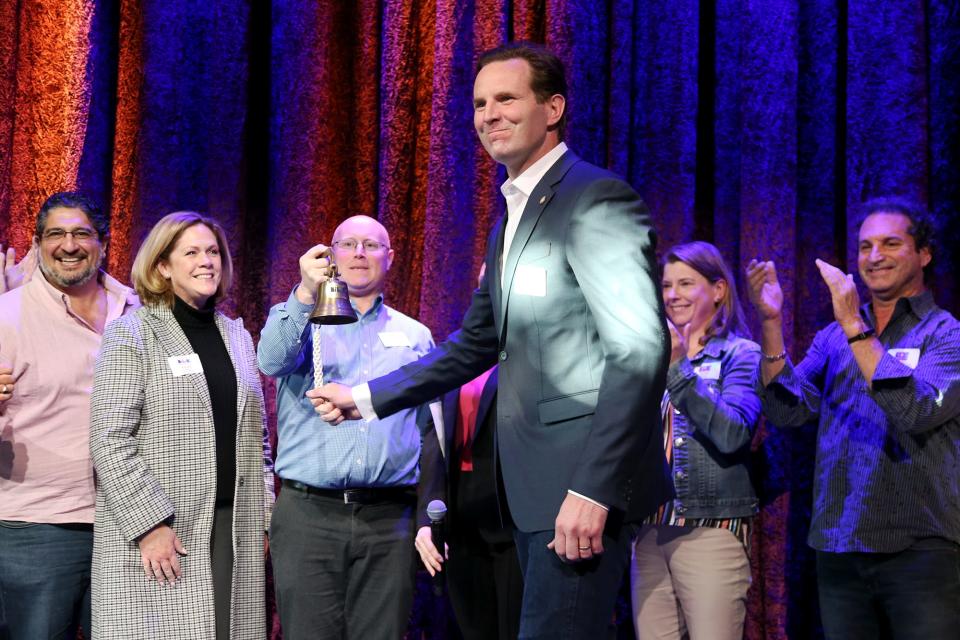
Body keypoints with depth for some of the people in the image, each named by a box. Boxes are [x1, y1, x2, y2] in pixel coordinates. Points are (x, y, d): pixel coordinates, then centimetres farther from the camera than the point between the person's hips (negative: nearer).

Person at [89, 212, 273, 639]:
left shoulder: (236, 335, 16)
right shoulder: (131, 334, -2)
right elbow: (108, 440, -10)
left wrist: (264, 514, 10)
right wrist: (149, 523, -16)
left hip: (234, 530, 5)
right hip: (156, 535, -5)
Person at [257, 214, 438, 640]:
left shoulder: (416, 336, 16)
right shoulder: (302, 320, 11)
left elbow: (430, 436, 15)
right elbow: (272, 362, -13)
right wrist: (305, 294, -27)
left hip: (389, 521, 2)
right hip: (307, 513, -1)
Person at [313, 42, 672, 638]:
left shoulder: (597, 198, -12)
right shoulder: (513, 218, 18)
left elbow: (641, 348, -20)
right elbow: (478, 343, 24)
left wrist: (593, 489, -25)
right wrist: (366, 398, 19)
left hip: (585, 483, -9)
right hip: (534, 487, 9)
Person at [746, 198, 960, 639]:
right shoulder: (833, 338, 13)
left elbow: (919, 412, -19)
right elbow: (788, 410, 0)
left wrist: (855, 328, -20)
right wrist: (771, 324, -10)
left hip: (921, 549, -4)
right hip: (838, 550, 4)